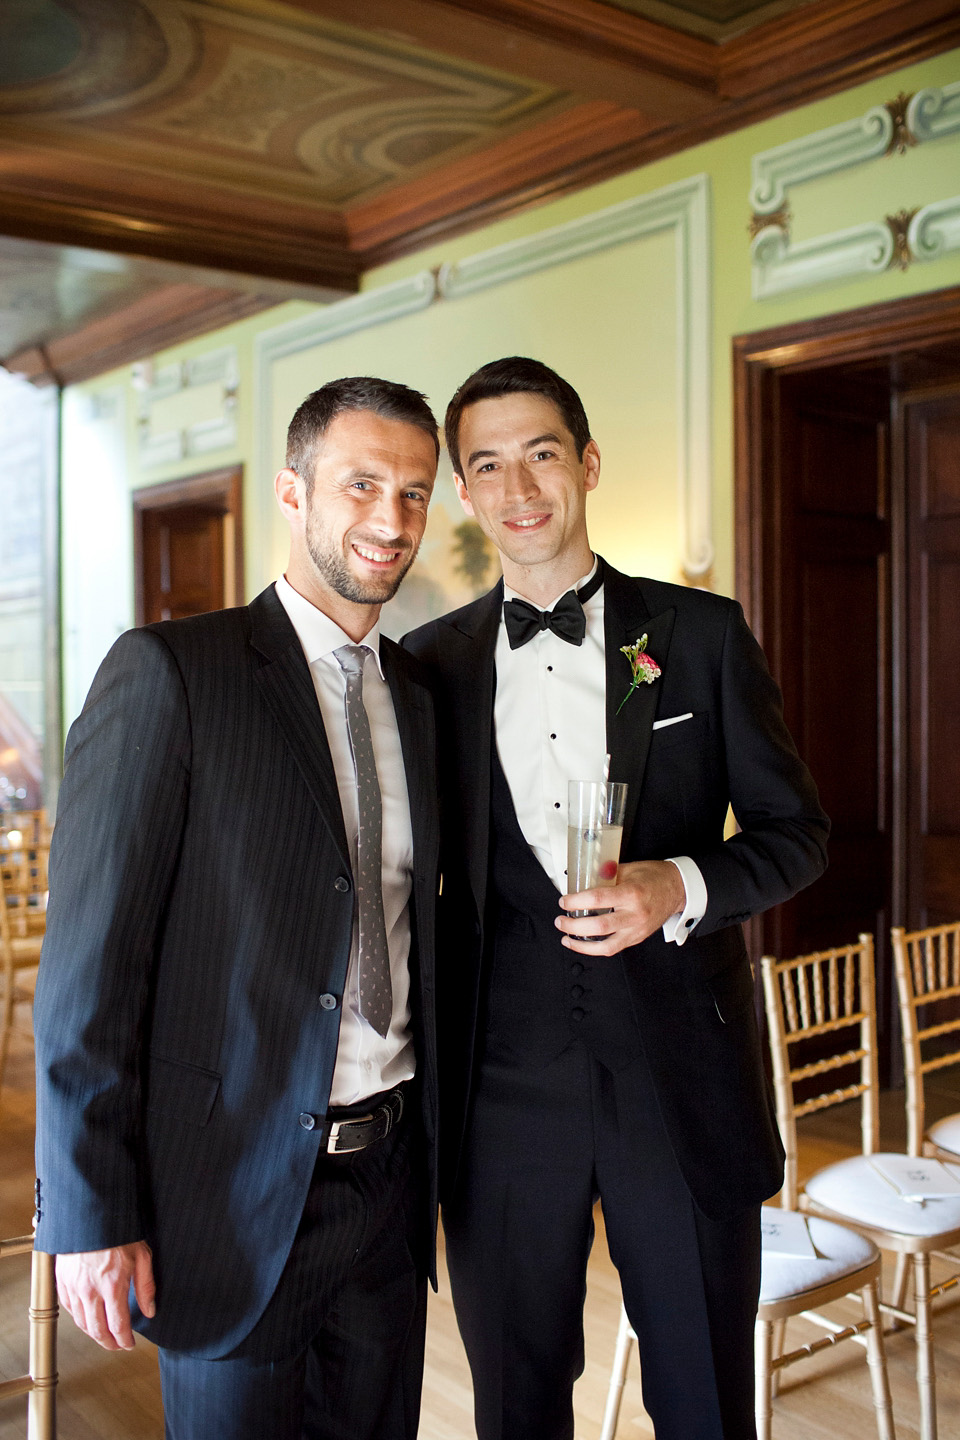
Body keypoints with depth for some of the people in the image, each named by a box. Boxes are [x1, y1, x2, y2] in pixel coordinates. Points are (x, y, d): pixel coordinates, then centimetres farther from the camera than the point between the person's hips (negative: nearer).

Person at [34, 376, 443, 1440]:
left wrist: (436, 1154, 11)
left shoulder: (420, 696, 8)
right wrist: (90, 1213, -13)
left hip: (386, 1184, 6)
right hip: (233, 1187, -5)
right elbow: (90, 959, -13)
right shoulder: (168, 671, -11)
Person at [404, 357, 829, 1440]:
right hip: (505, 1090, 1)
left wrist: (681, 888, -16)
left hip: (683, 1077, -1)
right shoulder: (432, 661, 5)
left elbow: (794, 829, 4)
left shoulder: (702, 633, 1)